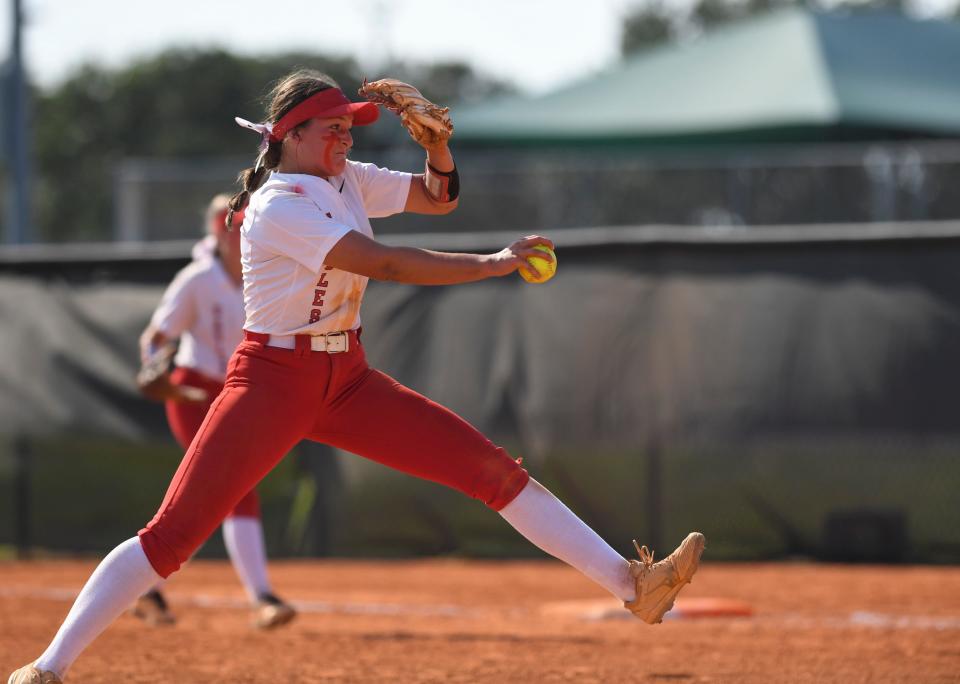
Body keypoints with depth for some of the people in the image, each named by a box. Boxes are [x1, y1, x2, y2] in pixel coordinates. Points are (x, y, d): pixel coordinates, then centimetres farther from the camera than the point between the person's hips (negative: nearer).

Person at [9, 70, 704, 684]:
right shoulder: (278, 206, -18)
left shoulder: (348, 180, 7)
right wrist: (492, 264, -30)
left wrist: (436, 140, -6)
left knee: (495, 469, -2)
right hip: (274, 380, -7)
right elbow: (384, 264, -28)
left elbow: (440, 196, 16)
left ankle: (632, 585, -3)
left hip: (348, 381, 7)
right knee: (171, 534, -15)